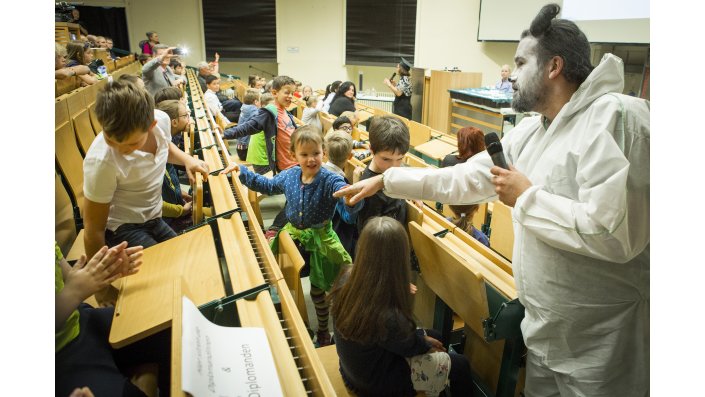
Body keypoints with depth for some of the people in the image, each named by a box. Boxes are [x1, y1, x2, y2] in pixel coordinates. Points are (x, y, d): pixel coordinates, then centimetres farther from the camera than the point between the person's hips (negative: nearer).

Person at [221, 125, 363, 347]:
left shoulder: (330, 181, -24)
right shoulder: (289, 176, -6)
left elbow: (352, 207, -39)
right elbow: (267, 186, 15)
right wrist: (241, 171, 10)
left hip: (319, 238, -4)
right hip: (292, 234, 5)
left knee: (318, 289, 11)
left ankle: (323, 330, 38)